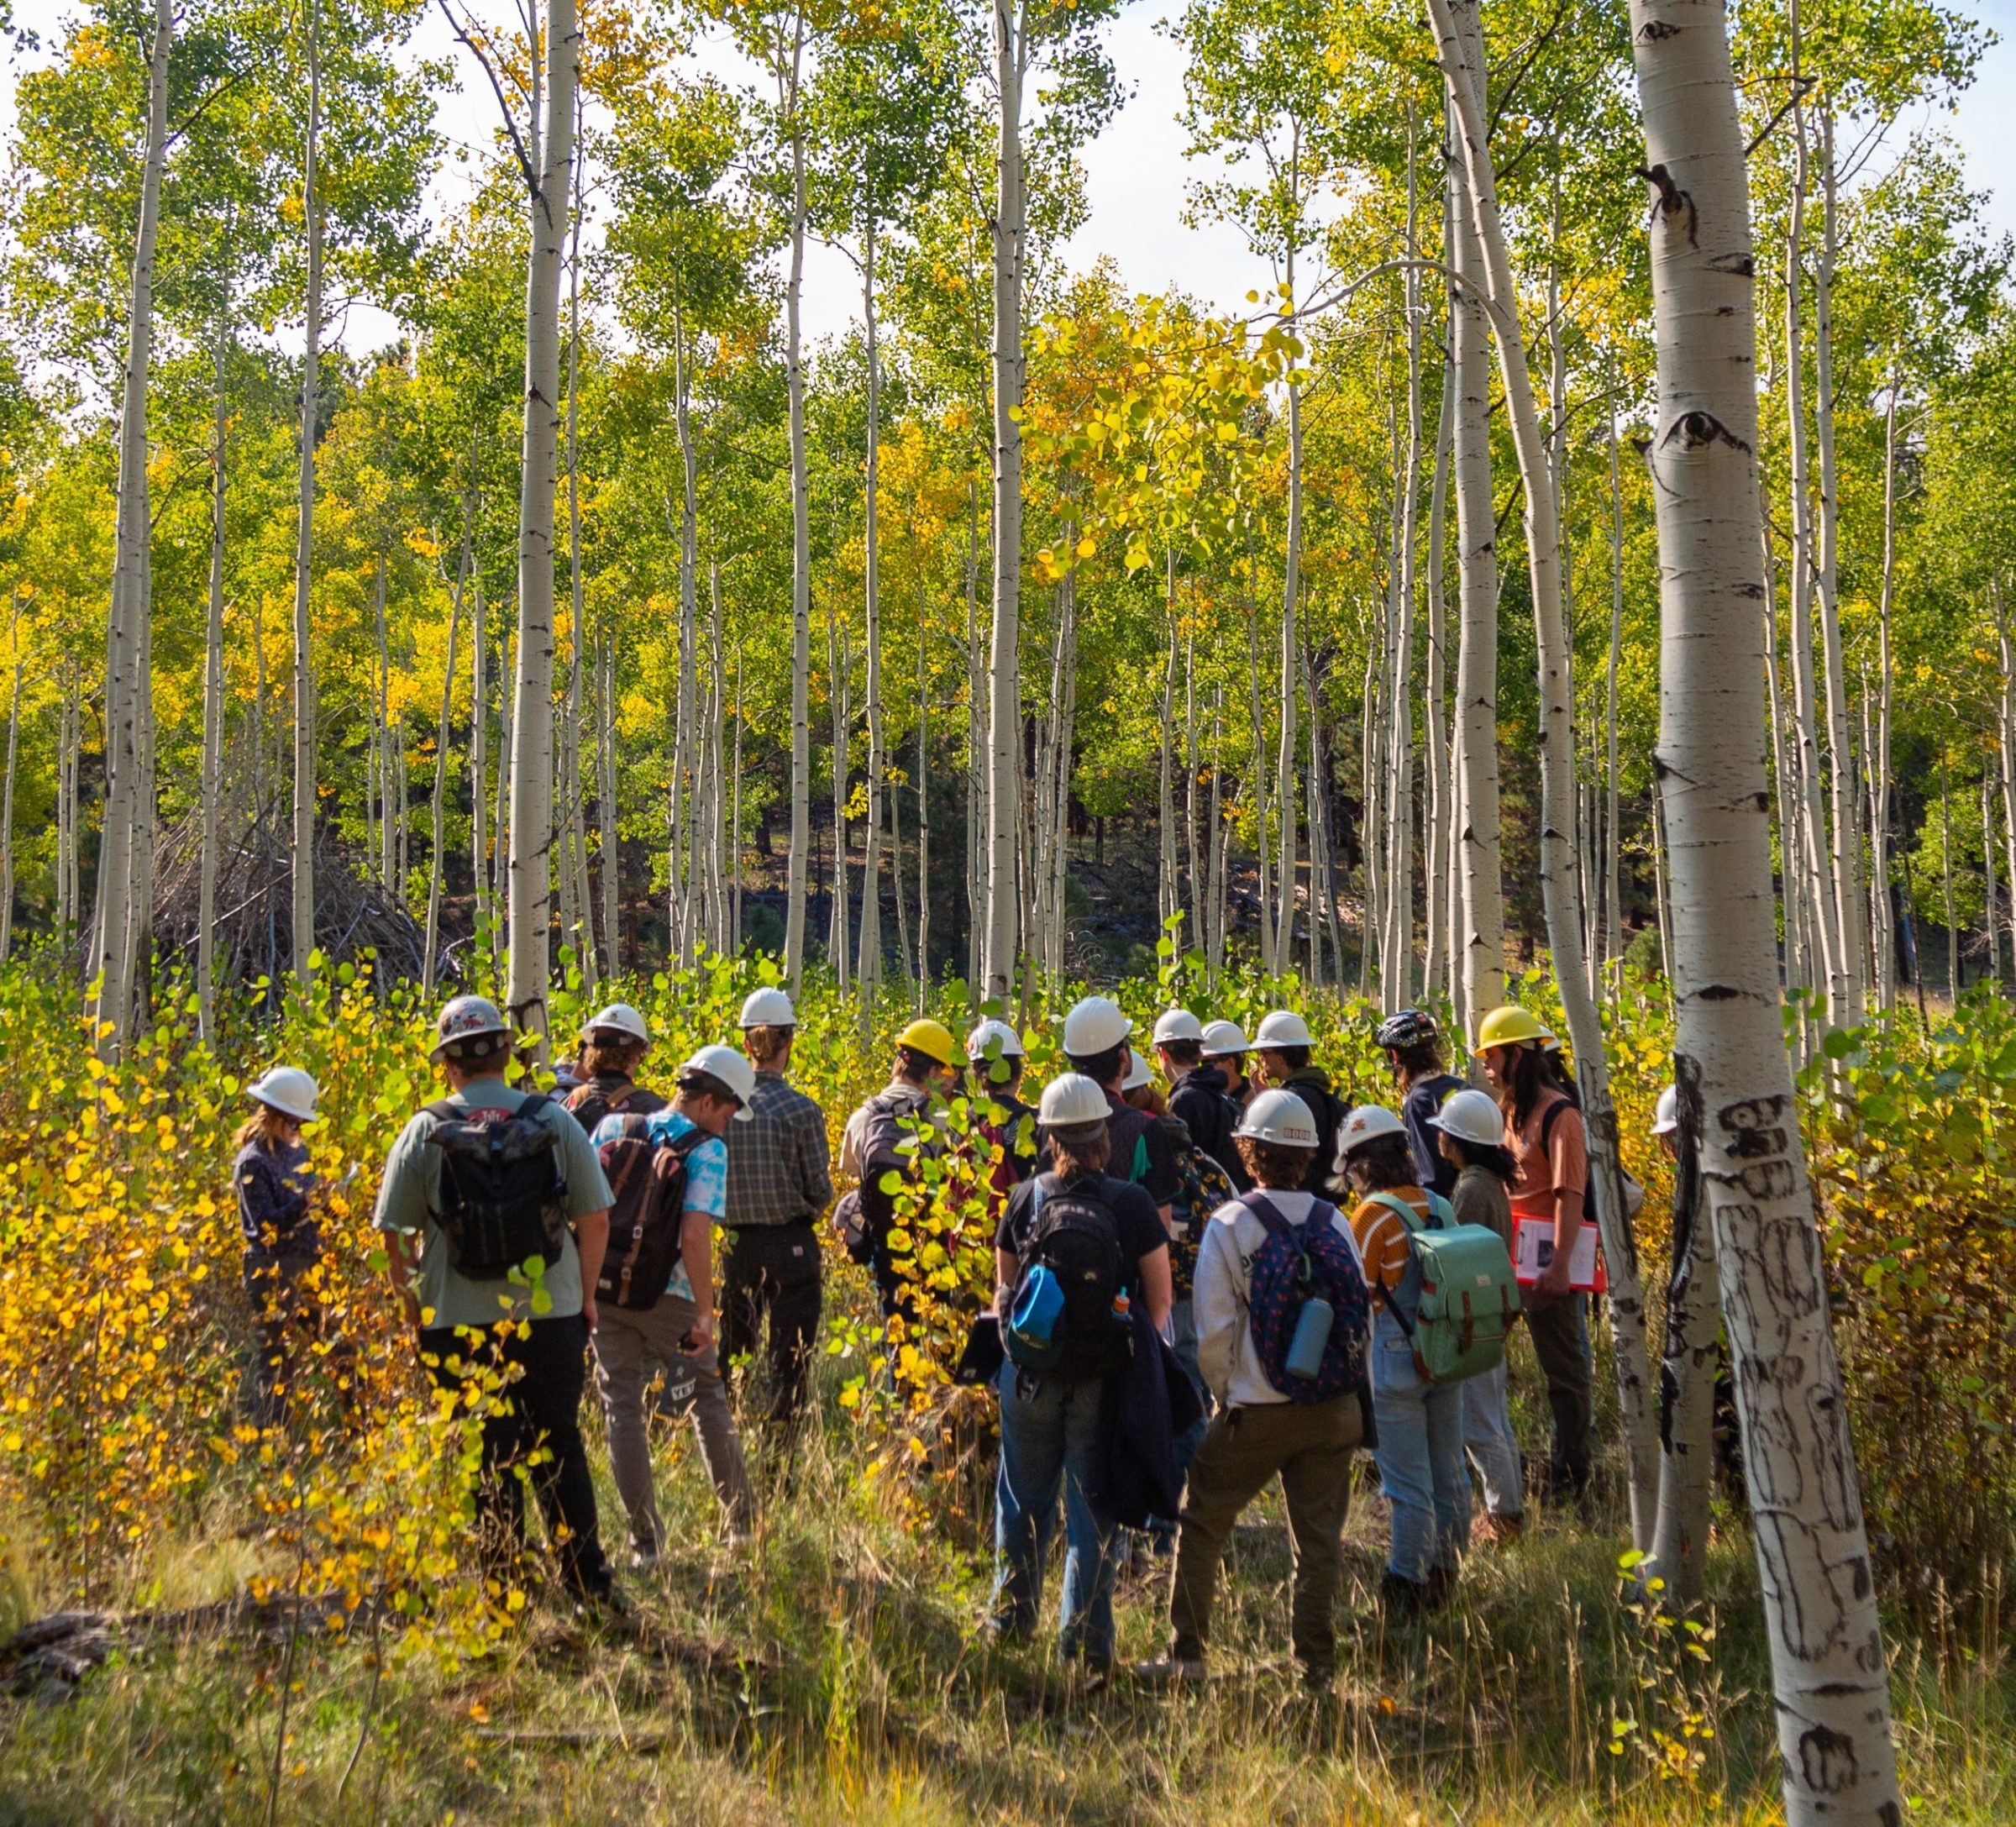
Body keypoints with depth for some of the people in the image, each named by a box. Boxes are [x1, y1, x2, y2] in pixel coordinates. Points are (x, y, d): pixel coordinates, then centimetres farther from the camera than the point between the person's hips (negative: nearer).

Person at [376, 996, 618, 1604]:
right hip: (551, 1318, 1)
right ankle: (587, 1579, 15)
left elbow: (395, 1234, -1)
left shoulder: (424, 1132, -4)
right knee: (558, 1447, 13)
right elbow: (596, 1218, 1)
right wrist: (585, 1295, 14)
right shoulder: (555, 1120, -1)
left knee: (483, 1461, 9)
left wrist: (409, 1298, 15)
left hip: (459, 1326, -1)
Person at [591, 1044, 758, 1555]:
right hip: (665, 1295, -4)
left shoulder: (612, 1128, 7)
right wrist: (705, 1314, -15)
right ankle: (742, 1522, 20)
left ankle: (644, 1540, 8)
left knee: (621, 1408, 9)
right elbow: (695, 1234, -21)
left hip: (603, 1289, 4)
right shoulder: (707, 1150, -10)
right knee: (707, 1403, 14)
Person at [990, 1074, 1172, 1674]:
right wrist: (1134, 1345, 14)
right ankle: (1085, 1640, 7)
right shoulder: (1133, 1204, -8)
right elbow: (1159, 1301, -3)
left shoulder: (1025, 1198, -2)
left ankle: (1010, 1618, 29)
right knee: (1093, 1507, 7)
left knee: (1023, 1498, 18)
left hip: (1029, 1371, 2)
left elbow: (1004, 1288, 6)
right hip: (1105, 1378, -2)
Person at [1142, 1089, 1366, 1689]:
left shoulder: (1229, 1224, -7)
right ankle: (1316, 1666, 12)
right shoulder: (1334, 1222, 2)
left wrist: (1225, 1393, 9)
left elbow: (1213, 1330, -7)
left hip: (1256, 1412, -3)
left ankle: (1186, 1656, 14)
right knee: (1319, 1537, 10)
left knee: (1202, 1526, 11)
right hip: (1333, 1406, 3)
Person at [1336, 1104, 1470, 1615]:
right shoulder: (1440, 1207, 5)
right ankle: (1444, 1577, 25)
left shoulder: (1372, 1215, -13)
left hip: (1394, 1356, -6)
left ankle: (1406, 1591, 3)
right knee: (1448, 1475, 14)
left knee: (1408, 1485, -2)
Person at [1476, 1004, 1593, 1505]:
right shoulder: (1510, 1109, 12)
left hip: (1546, 1261, -8)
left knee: (1562, 1365, 3)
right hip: (1509, 1256, 8)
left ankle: (1571, 1475, 13)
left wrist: (1559, 1265, -28)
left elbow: (1570, 1195, -21)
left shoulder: (1557, 1114, -14)